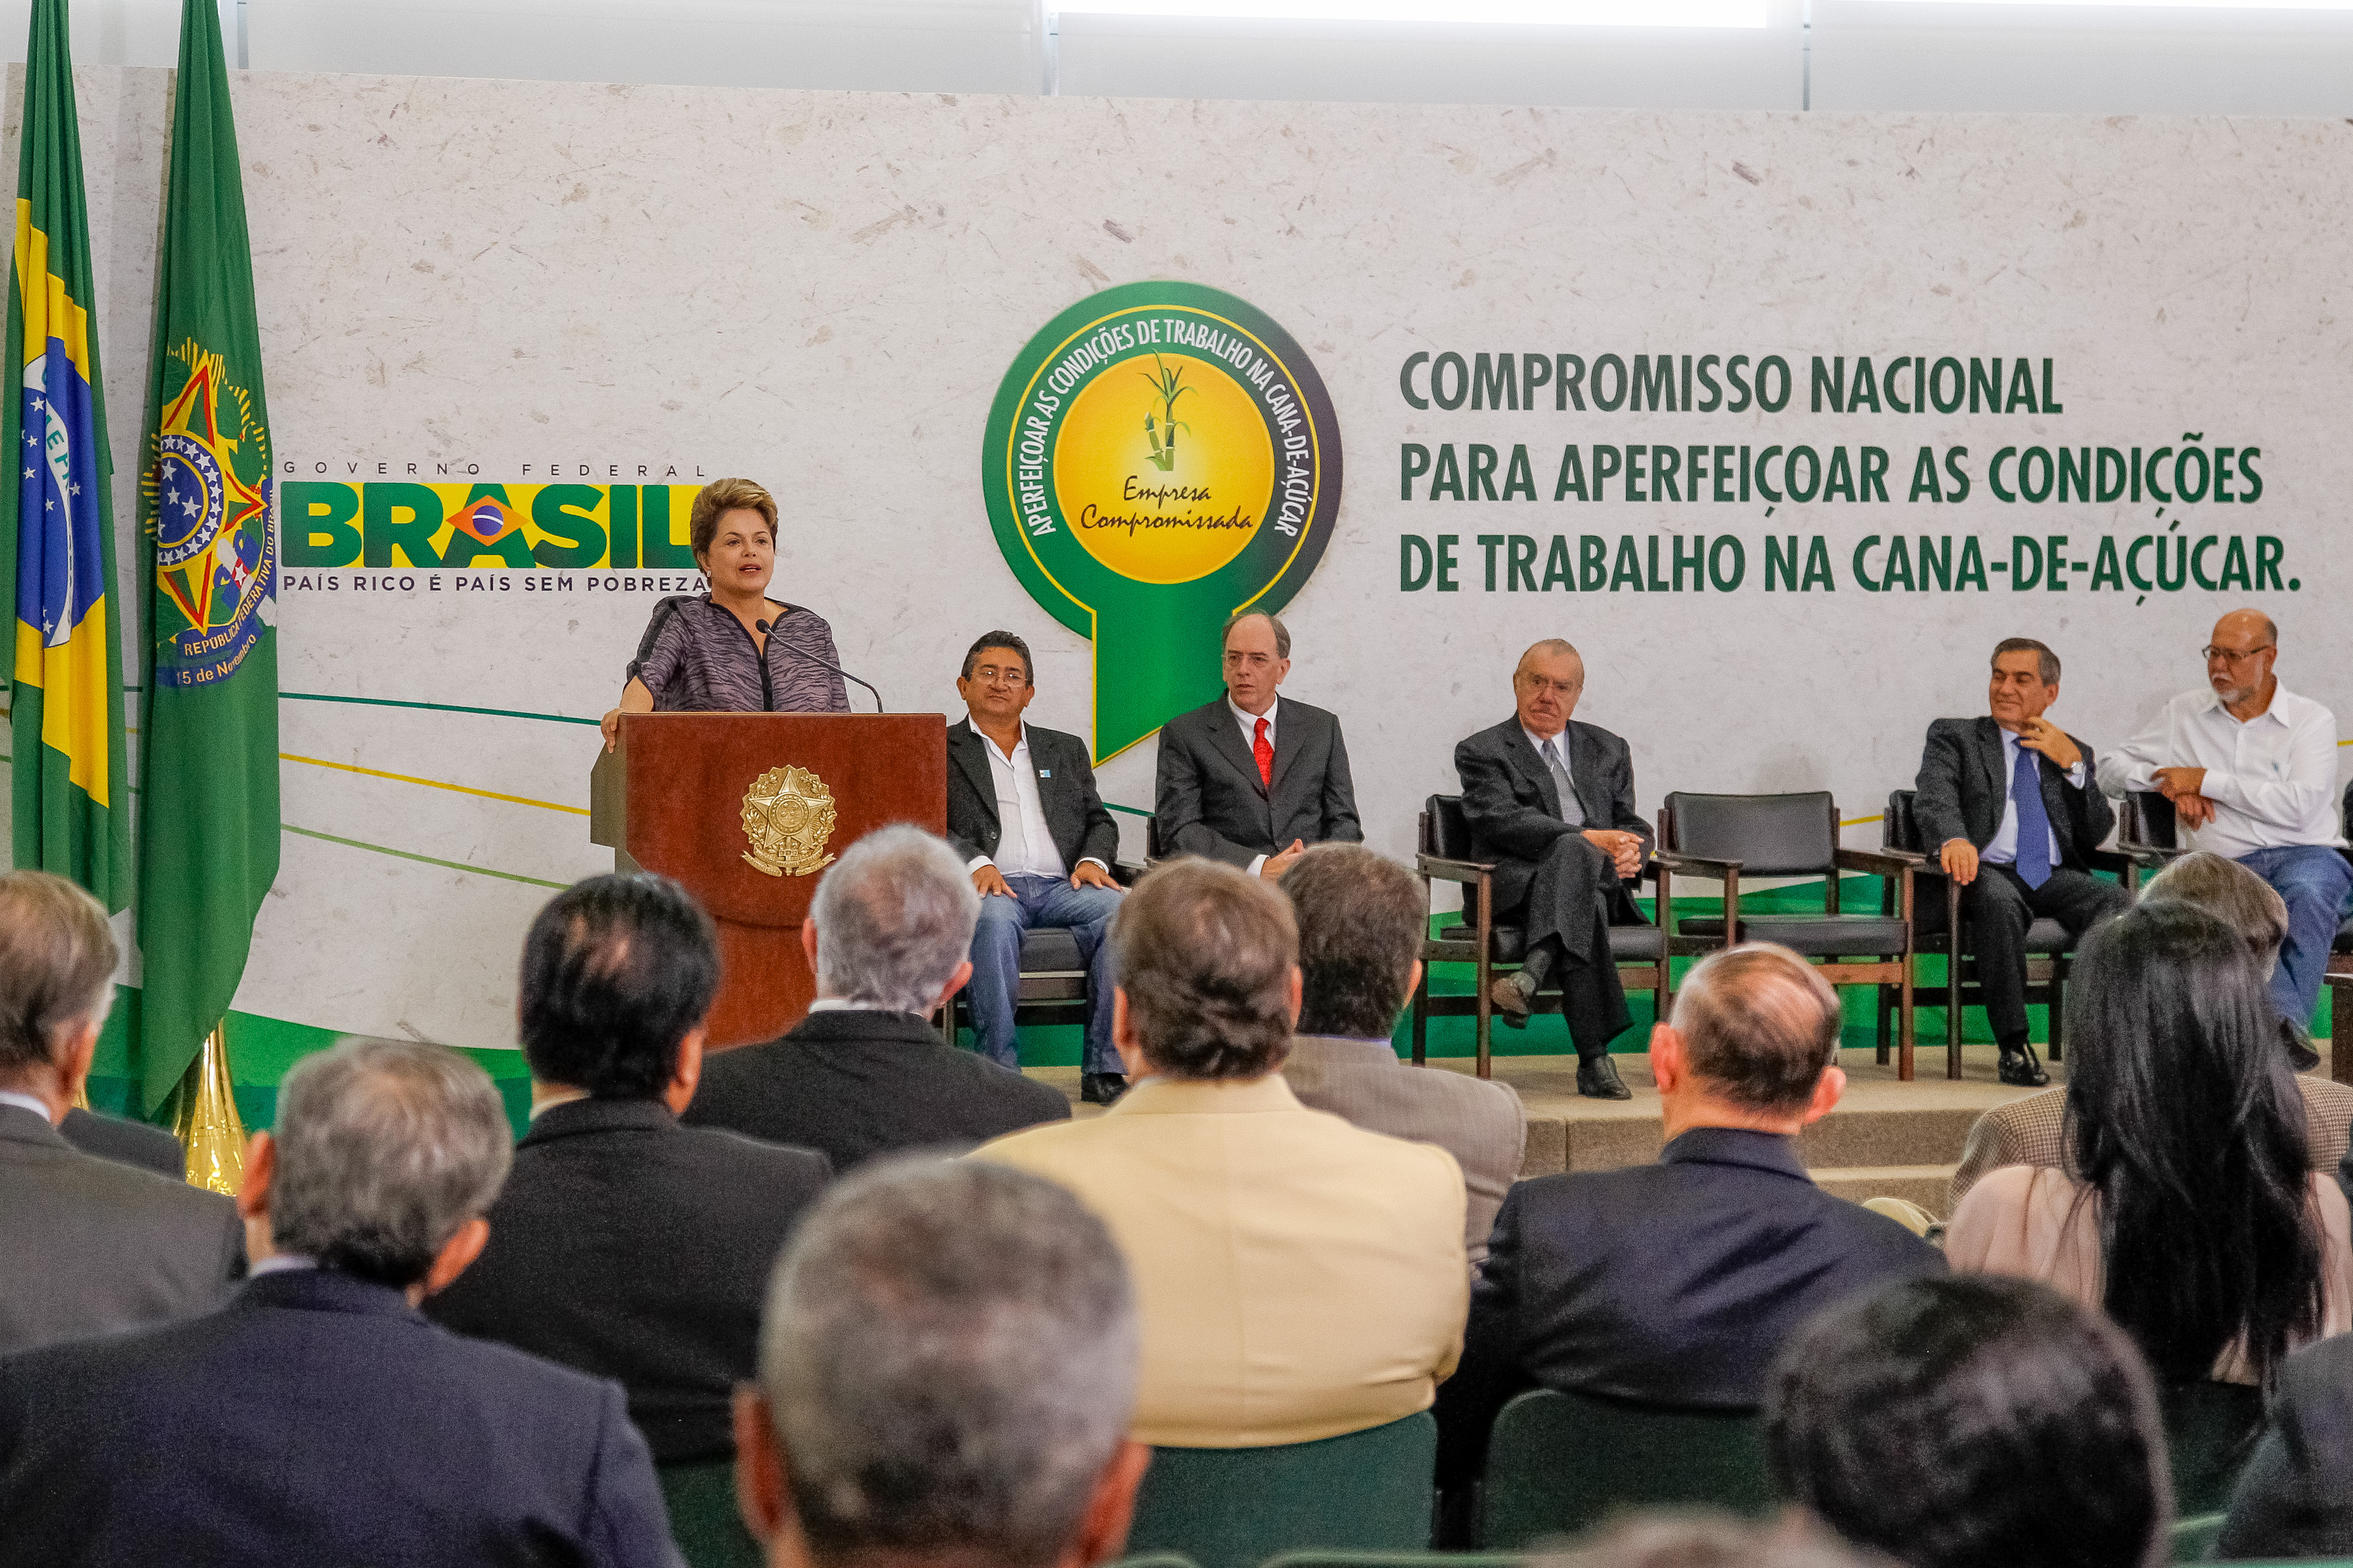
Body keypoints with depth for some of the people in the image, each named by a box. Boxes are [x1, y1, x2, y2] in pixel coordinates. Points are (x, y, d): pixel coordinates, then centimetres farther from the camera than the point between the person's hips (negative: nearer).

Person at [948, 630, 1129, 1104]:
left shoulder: (1066, 750, 29)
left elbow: (1099, 820, 23)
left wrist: (1093, 859, 0)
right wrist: (974, 861, -16)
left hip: (1062, 886, 3)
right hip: (991, 886, -3)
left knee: (1120, 910, -29)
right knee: (993, 918, -39)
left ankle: (1104, 1070, -28)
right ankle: (1000, 1071, -36)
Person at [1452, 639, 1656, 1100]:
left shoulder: (1607, 750, 27)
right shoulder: (1482, 752, 12)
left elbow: (1634, 825, 21)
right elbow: (1504, 821, -7)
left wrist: (1629, 852, -6)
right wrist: (1589, 839, -19)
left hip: (1602, 882, 4)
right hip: (1516, 887, -3)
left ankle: (1532, 974, -58)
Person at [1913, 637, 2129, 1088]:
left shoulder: (2073, 753, 24)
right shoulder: (1953, 737, 15)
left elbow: (2097, 835, 13)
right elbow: (1933, 799, -6)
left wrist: (2072, 764, 1)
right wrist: (1954, 838, -29)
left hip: (2057, 877, 3)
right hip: (1989, 872, -3)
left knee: (2119, 903, -29)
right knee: (1999, 901, -39)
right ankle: (2014, 1046, -31)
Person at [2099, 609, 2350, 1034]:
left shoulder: (2312, 720, 7)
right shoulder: (2184, 713, 17)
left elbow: (2298, 806, -9)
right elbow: (2111, 770, 19)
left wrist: (2206, 780, -7)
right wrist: (2174, 785, -1)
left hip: (2305, 856, -1)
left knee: (2306, 898, -39)